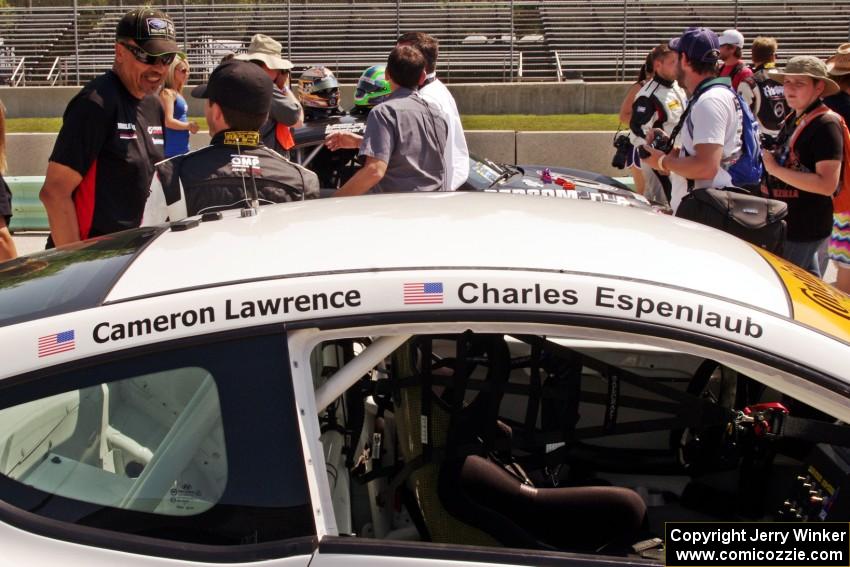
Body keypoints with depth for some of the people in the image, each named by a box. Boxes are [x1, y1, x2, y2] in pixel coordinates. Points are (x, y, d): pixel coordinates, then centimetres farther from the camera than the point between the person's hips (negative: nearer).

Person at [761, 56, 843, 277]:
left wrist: (776, 169, -21)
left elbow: (827, 185, -25)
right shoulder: (794, 119, 9)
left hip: (804, 227, -9)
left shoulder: (826, 125, -18)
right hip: (789, 221, 9)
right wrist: (769, 160, 4)